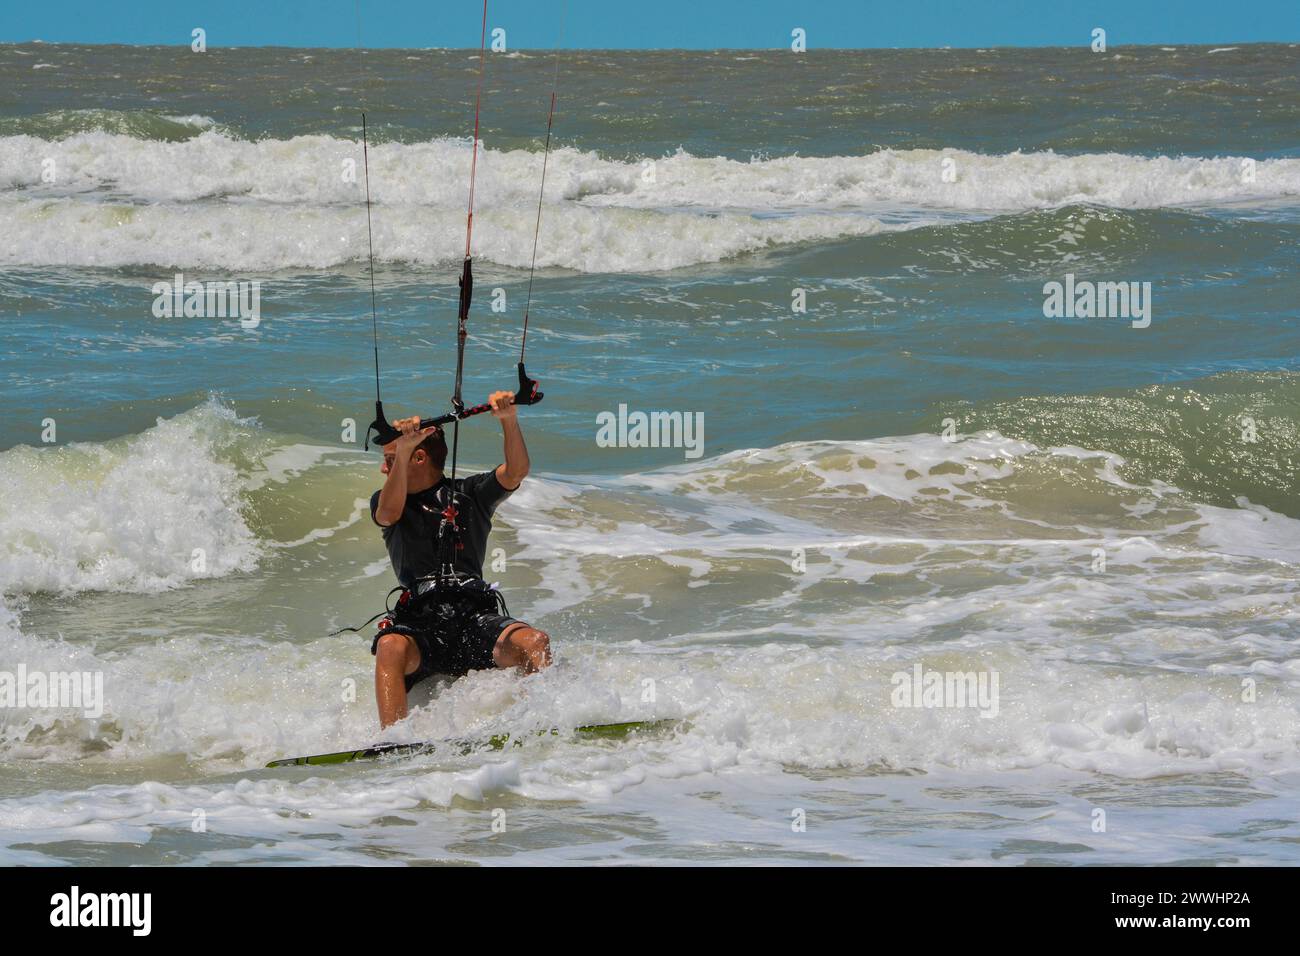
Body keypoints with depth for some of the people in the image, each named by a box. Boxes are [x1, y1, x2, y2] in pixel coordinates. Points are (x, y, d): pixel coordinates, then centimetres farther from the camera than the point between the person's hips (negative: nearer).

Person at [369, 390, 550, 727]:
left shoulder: (470, 494, 18)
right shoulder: (383, 499, 18)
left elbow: (515, 472, 1)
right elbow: (389, 514, -7)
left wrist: (509, 421, -17)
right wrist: (402, 453, -23)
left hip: (476, 615, 1)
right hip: (420, 620, -1)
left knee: (534, 643, -30)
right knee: (391, 648, -36)